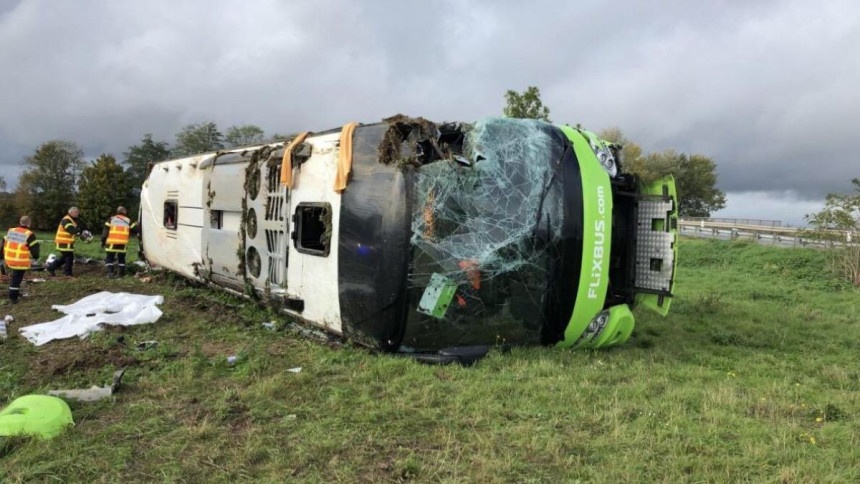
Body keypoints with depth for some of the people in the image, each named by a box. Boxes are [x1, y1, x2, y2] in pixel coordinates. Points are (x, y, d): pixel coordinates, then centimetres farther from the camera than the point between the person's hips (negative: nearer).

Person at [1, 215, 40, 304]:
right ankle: (13, 297, 6)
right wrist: (36, 256, 12)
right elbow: (34, 247, -8)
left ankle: (15, 292, 32)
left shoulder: (10, 231, 7)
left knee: (15, 275, 25)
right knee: (17, 278, 2)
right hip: (21, 262, -6)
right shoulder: (29, 235, -12)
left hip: (9, 260, 6)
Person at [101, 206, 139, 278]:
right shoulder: (128, 221, 11)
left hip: (112, 243, -1)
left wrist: (103, 241, 8)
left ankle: (110, 272, -5)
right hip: (123, 244, 1)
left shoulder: (111, 219, 6)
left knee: (109, 258, 9)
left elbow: (105, 231, 3)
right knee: (121, 258, 16)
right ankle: (120, 273, 15)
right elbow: (135, 230, 8)